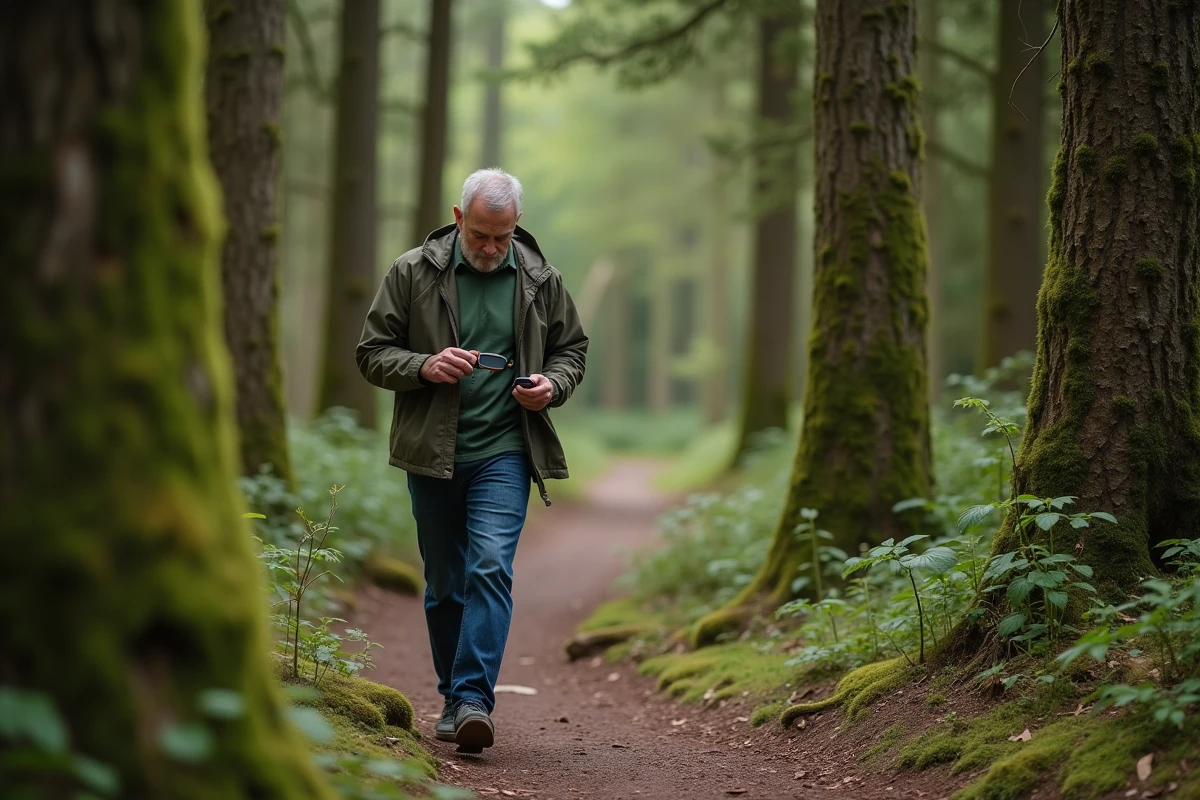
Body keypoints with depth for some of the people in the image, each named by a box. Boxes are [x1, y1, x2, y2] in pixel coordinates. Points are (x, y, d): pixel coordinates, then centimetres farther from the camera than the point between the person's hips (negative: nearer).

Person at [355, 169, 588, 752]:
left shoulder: (539, 280, 4)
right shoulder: (413, 273, -1)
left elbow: (571, 347, 17)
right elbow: (371, 352, 2)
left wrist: (554, 385, -5)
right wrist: (424, 367, -17)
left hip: (504, 451, -1)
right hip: (431, 453, 1)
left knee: (491, 567, -17)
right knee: (444, 584, 9)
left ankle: (473, 698, -19)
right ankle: (454, 699, 23)